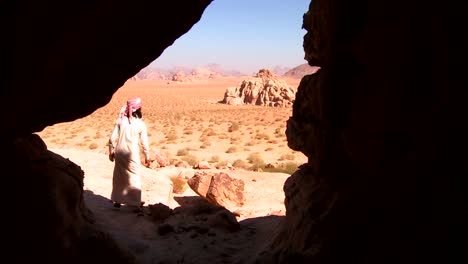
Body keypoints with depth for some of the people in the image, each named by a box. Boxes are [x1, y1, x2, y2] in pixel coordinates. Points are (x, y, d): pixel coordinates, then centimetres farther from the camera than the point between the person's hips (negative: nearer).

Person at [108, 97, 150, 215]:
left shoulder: (120, 121, -3)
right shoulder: (141, 124, -8)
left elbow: (112, 138, -2)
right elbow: (144, 143, -4)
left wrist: (111, 151, 11)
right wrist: (147, 157, 7)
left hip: (119, 153, 3)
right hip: (132, 155, -3)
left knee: (119, 177, 19)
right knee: (134, 179, 3)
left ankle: (117, 200, 32)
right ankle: (136, 205, 1)